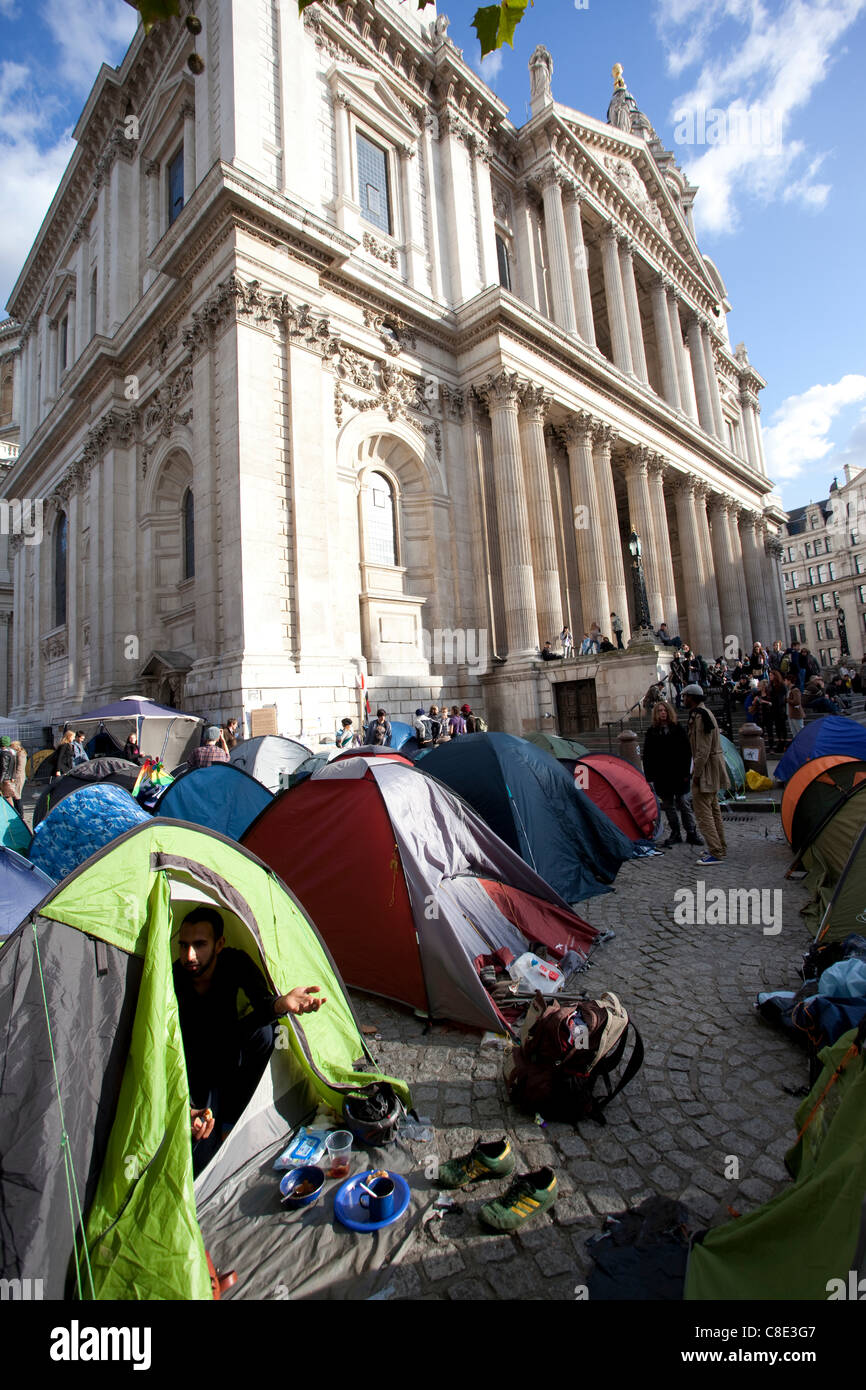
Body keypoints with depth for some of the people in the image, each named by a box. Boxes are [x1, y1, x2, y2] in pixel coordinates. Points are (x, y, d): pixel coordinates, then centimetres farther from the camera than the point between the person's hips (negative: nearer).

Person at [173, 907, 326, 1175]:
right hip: (195, 1069, -2)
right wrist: (184, 1106, -39)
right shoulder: (172, 982, -27)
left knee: (263, 1031, -31)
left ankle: (228, 1118, -10)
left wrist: (280, 1003, -58)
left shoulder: (235, 962, -19)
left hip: (228, 1055, 3)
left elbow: (261, 1000, -33)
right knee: (199, 1162, -21)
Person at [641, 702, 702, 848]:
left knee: (684, 803, 2)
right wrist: (649, 777, -2)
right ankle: (675, 834, 19)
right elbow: (647, 756, 4)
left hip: (678, 774, -1)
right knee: (668, 805, 8)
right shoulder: (651, 732, 3)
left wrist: (685, 772, -6)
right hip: (661, 776, 2)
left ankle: (691, 833, 12)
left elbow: (687, 752, 1)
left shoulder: (678, 729, 1)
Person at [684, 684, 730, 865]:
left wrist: (697, 773, -19)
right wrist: (697, 770, 20)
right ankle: (720, 848, 27)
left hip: (707, 767, -11)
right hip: (712, 767, 11)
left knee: (703, 811, -8)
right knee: (713, 809, 18)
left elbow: (703, 749, -23)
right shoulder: (705, 713, 15)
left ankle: (716, 853, -6)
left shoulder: (699, 716, -19)